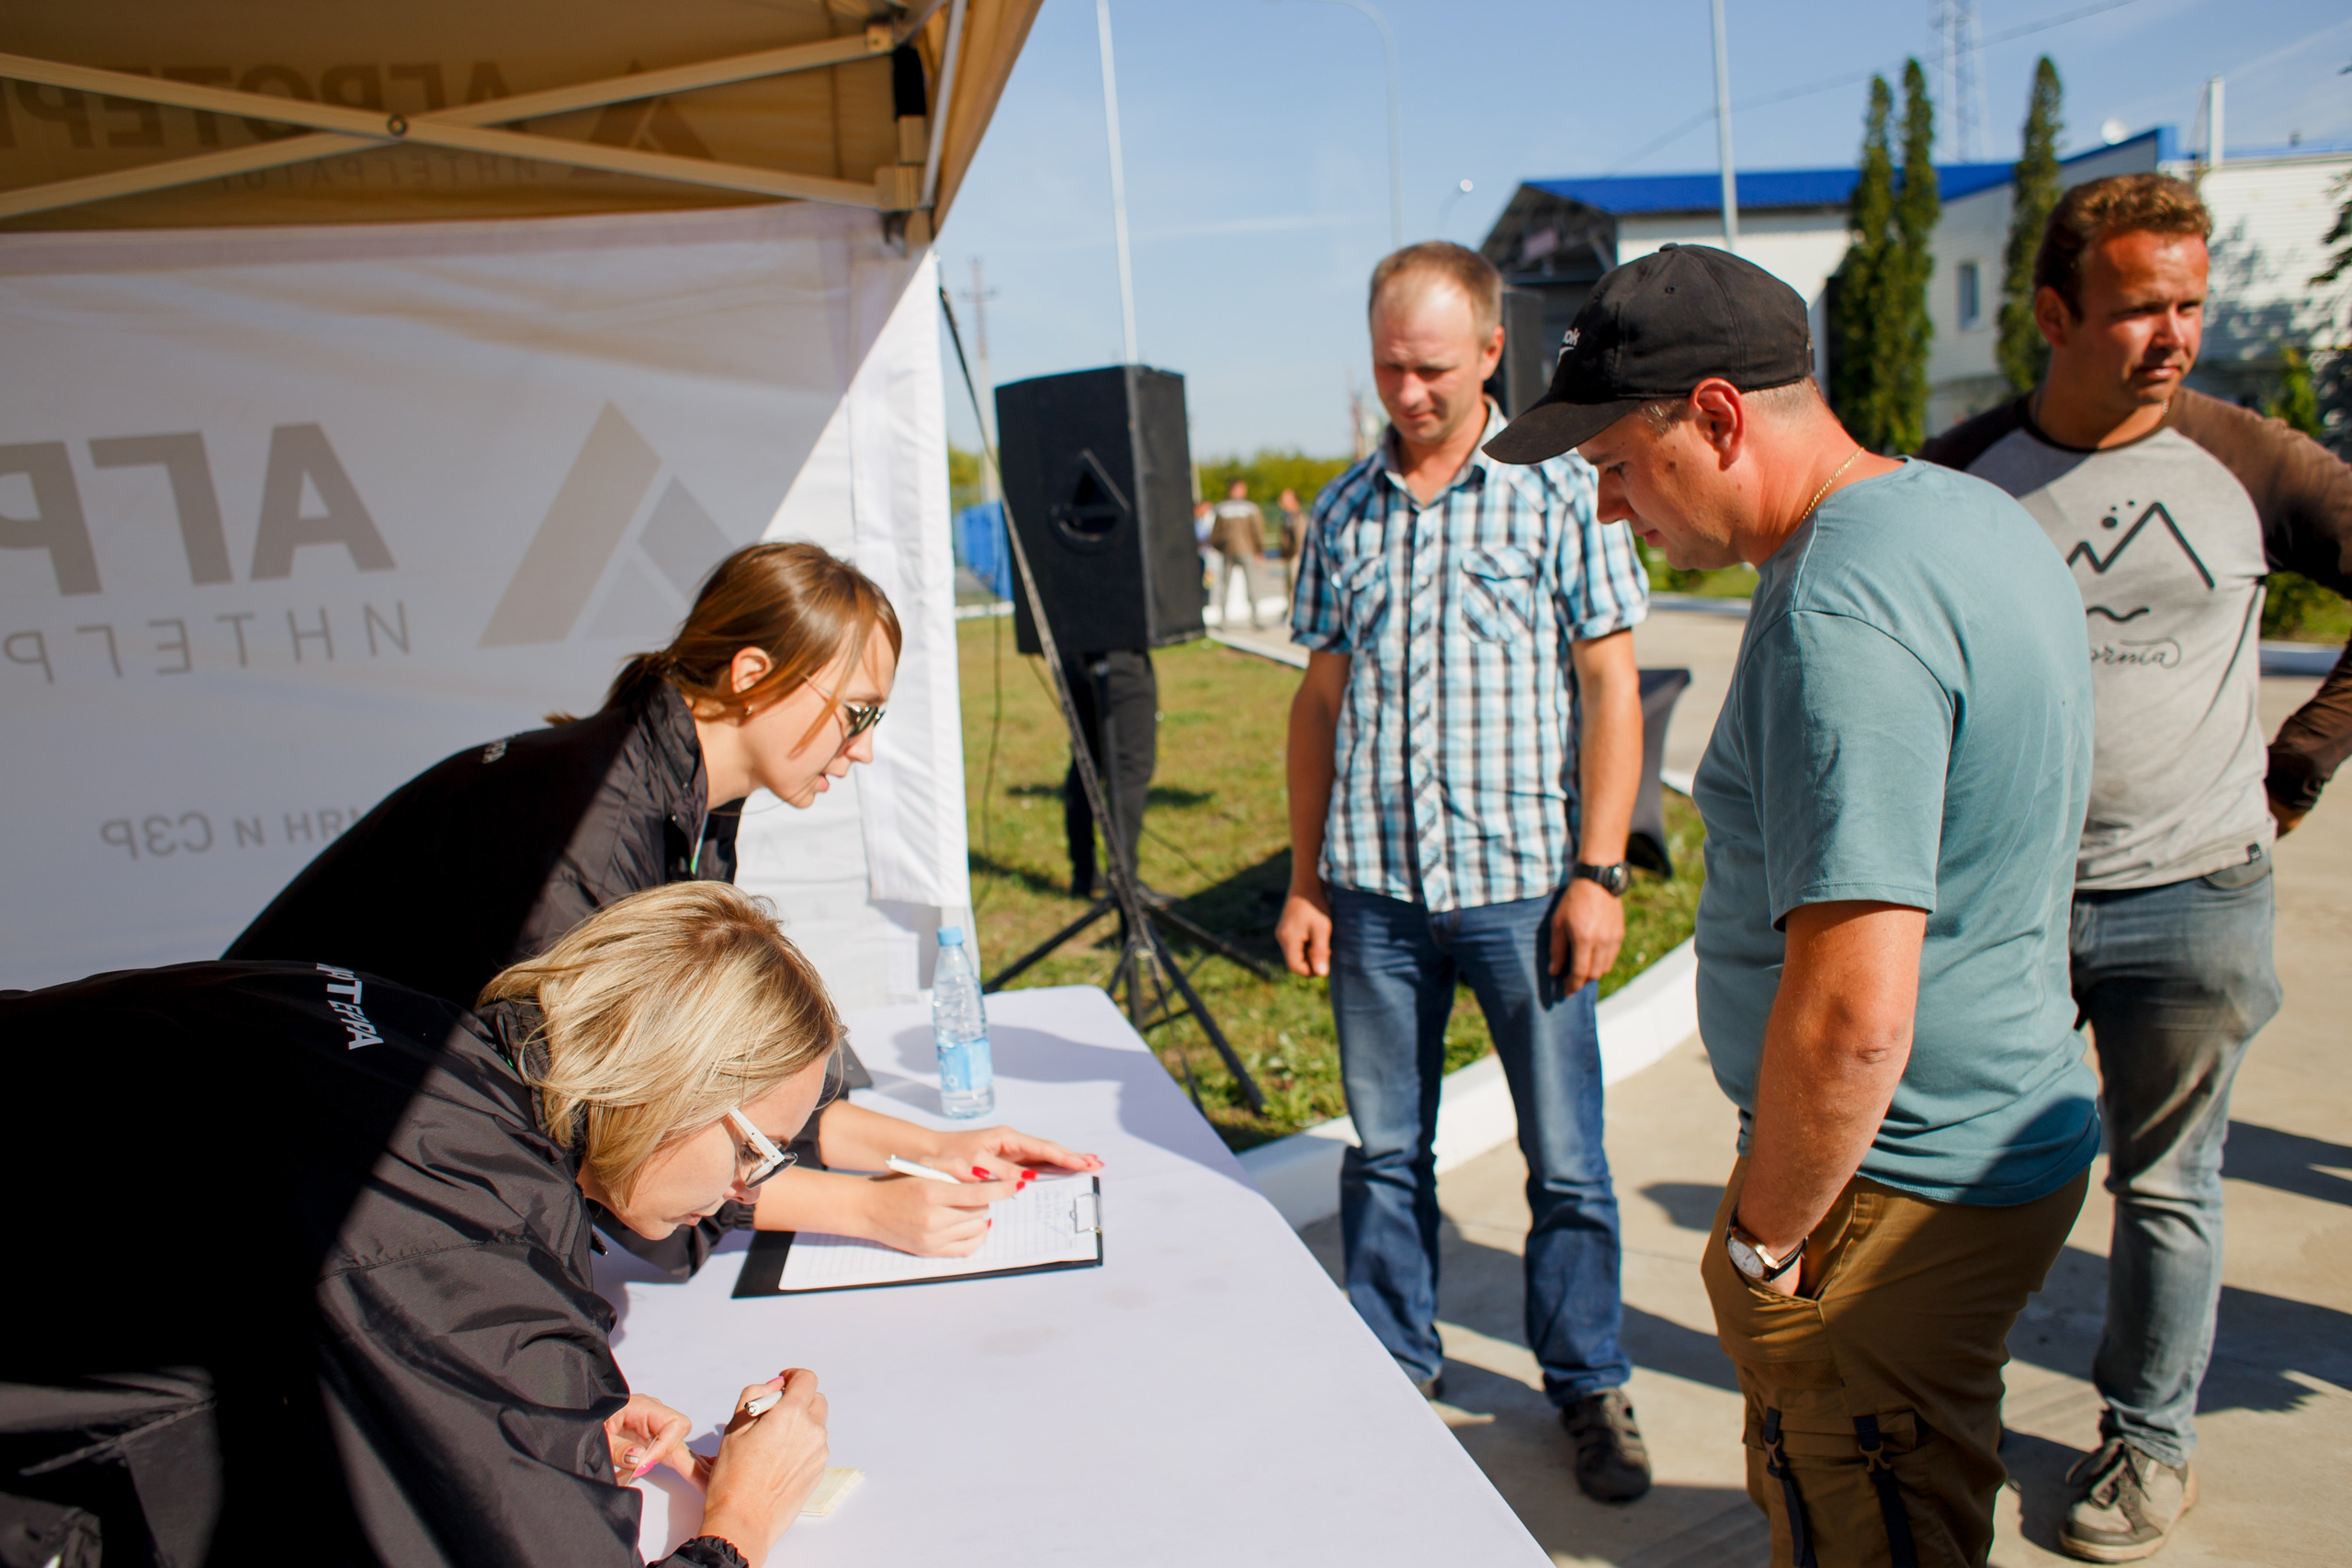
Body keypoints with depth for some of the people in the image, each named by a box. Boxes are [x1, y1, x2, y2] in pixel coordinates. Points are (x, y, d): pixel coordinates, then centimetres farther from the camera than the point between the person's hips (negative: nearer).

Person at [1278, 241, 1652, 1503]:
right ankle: (1392, 1366, 31)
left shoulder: (1560, 490, 0)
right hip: (1374, 889, 3)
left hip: (1521, 884, -2)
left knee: (1566, 1161, 7)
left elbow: (1611, 692, -2)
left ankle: (1590, 1386, 26)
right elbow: (1319, 702, 12)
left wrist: (1597, 873, -8)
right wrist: (1303, 881, 8)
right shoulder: (1342, 512, 9)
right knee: (1384, 1151, 13)